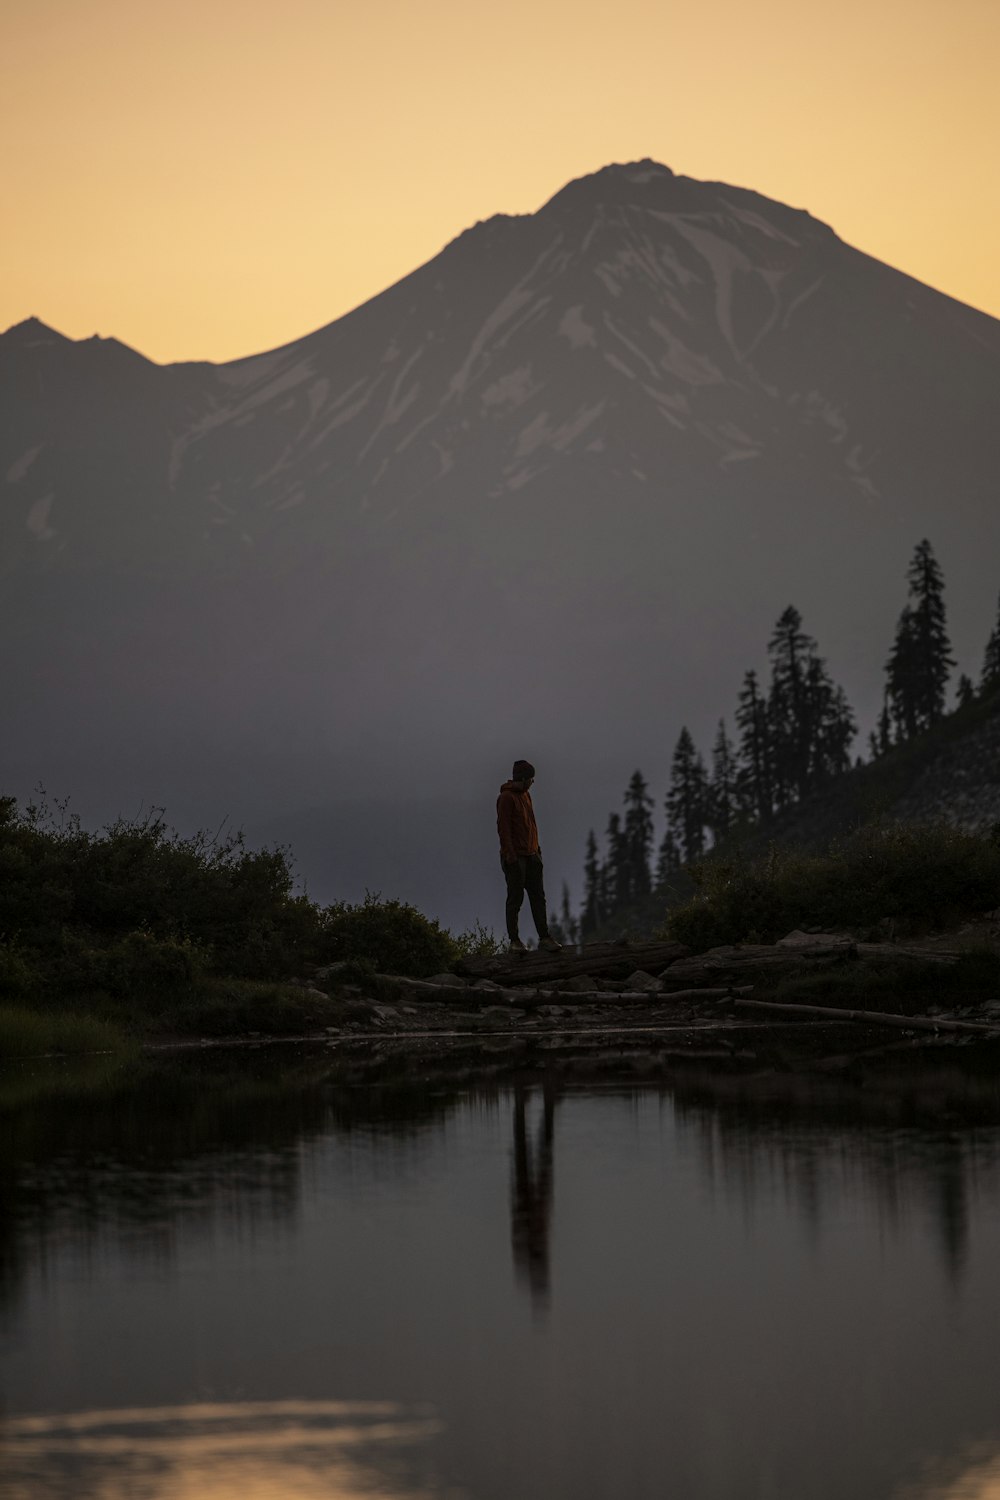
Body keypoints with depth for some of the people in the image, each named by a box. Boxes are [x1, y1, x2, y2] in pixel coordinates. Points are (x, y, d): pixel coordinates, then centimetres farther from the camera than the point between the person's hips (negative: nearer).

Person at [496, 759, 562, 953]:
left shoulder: (525, 795, 17)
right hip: (515, 857, -8)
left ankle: (544, 937, 5)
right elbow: (503, 827, -15)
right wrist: (510, 854, -20)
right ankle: (514, 940, 2)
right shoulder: (506, 797, -10)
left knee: (538, 897, 4)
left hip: (531, 855, 8)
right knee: (515, 899, -3)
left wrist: (536, 849, 19)